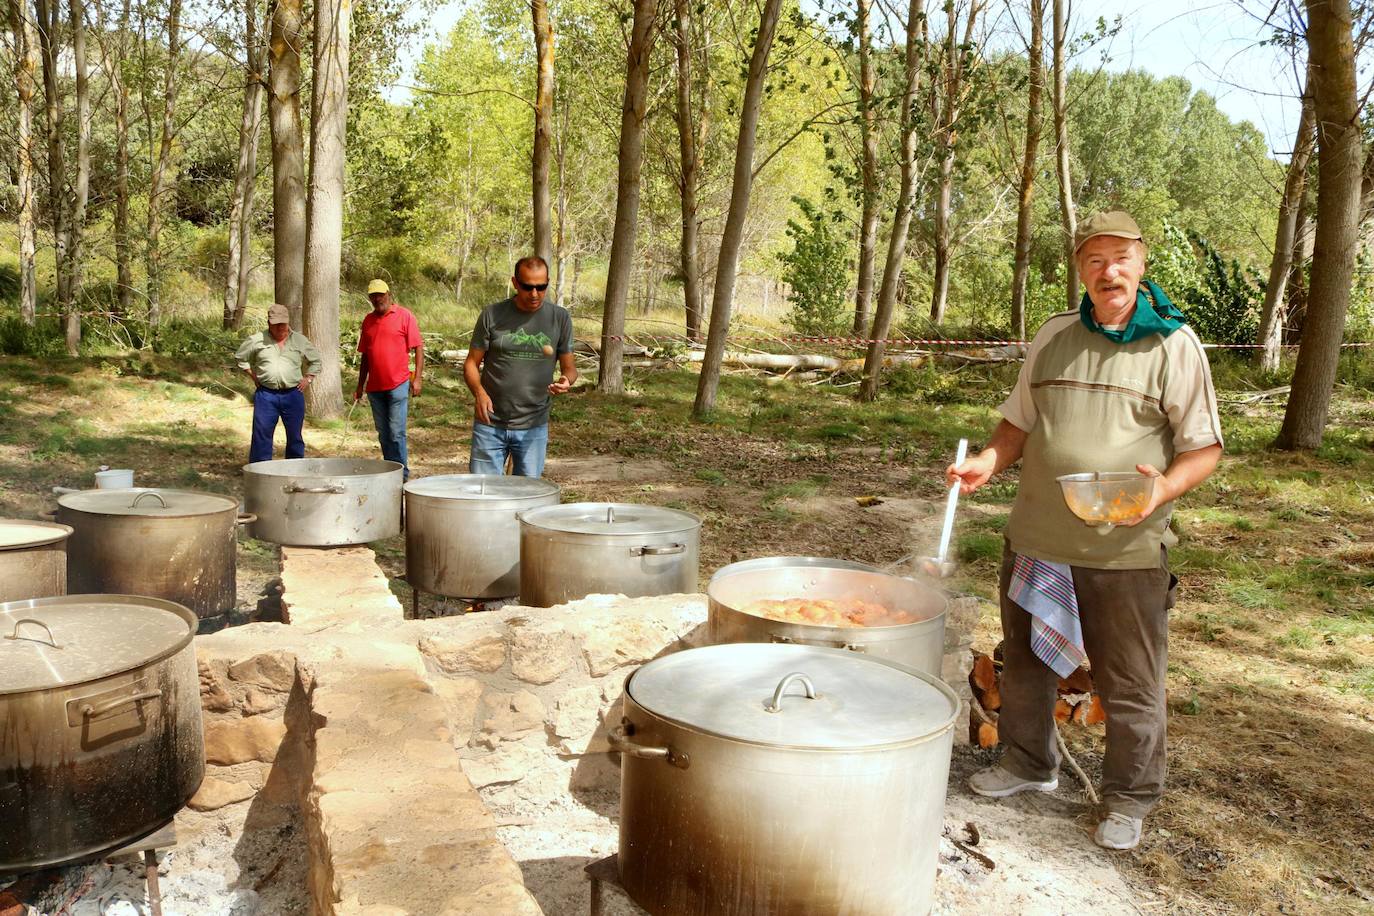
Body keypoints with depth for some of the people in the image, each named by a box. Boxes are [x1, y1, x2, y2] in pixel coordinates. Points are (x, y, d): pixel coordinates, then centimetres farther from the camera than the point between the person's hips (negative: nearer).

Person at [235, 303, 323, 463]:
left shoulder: (300, 340, 8)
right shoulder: (257, 340, 4)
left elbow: (316, 361, 18)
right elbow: (240, 357, 17)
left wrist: (308, 379, 6)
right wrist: (253, 376, 8)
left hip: (293, 395, 1)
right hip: (266, 395, -1)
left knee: (295, 436, 7)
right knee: (262, 435, -2)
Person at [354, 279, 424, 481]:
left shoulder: (404, 315, -2)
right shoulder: (368, 320, 14)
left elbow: (418, 347, -4)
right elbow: (365, 355, 19)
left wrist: (417, 378, -12)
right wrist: (360, 386, 16)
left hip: (398, 385, -5)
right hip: (375, 387, 5)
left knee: (396, 433, -7)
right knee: (383, 435, 11)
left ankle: (402, 474, 0)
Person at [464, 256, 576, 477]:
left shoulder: (559, 318, 2)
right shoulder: (492, 315, -1)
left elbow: (569, 366, 6)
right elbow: (471, 363, 2)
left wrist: (566, 380, -18)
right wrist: (479, 392, -19)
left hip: (533, 427, 1)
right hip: (490, 425, 0)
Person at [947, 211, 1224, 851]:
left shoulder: (1173, 344, -4)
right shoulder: (1054, 337, 7)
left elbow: (1204, 446, -2)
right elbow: (1020, 423, 15)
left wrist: (1164, 487, -23)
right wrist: (987, 462, -5)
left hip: (1126, 552, -4)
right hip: (1035, 539, 4)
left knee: (1130, 684, 7)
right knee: (1025, 661, 18)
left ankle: (1129, 798, 28)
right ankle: (1028, 763, 40)